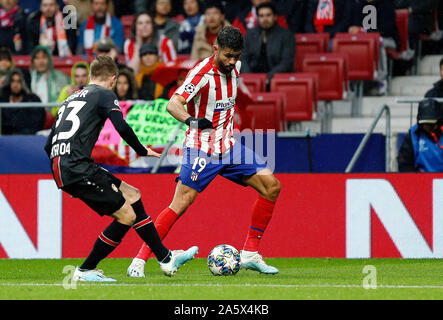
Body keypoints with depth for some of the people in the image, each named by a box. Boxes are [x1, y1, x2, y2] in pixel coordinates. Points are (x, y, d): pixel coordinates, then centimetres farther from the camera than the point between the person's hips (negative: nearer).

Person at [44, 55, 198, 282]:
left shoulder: (70, 100, 26)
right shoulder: (104, 95, 2)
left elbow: (48, 145, 24)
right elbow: (121, 127, -15)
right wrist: (143, 152, 0)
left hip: (60, 168, 9)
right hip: (78, 168, -9)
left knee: (132, 196, 17)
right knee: (127, 216, -5)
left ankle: (166, 259, 19)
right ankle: (85, 272, 2)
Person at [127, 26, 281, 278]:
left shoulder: (235, 67, 3)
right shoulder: (202, 73, -19)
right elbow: (173, 104, -31)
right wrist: (192, 119, -48)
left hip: (228, 146, 7)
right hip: (201, 149, -7)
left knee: (271, 186, -3)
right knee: (180, 204, -14)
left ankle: (250, 254, 3)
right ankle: (140, 260, -7)